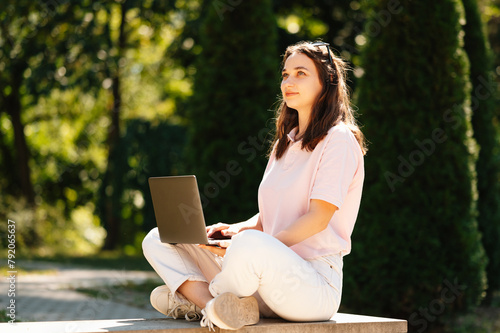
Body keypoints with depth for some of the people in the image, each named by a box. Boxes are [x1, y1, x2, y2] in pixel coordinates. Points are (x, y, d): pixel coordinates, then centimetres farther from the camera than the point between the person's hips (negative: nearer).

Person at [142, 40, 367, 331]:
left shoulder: (338, 140, -5)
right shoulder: (284, 144, 21)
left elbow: (318, 218, -15)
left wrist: (251, 240, -22)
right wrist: (237, 229, 0)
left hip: (315, 282, -8)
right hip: (271, 275, 8)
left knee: (248, 246, -42)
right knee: (158, 240, 2)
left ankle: (199, 297, -13)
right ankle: (216, 308, -21)